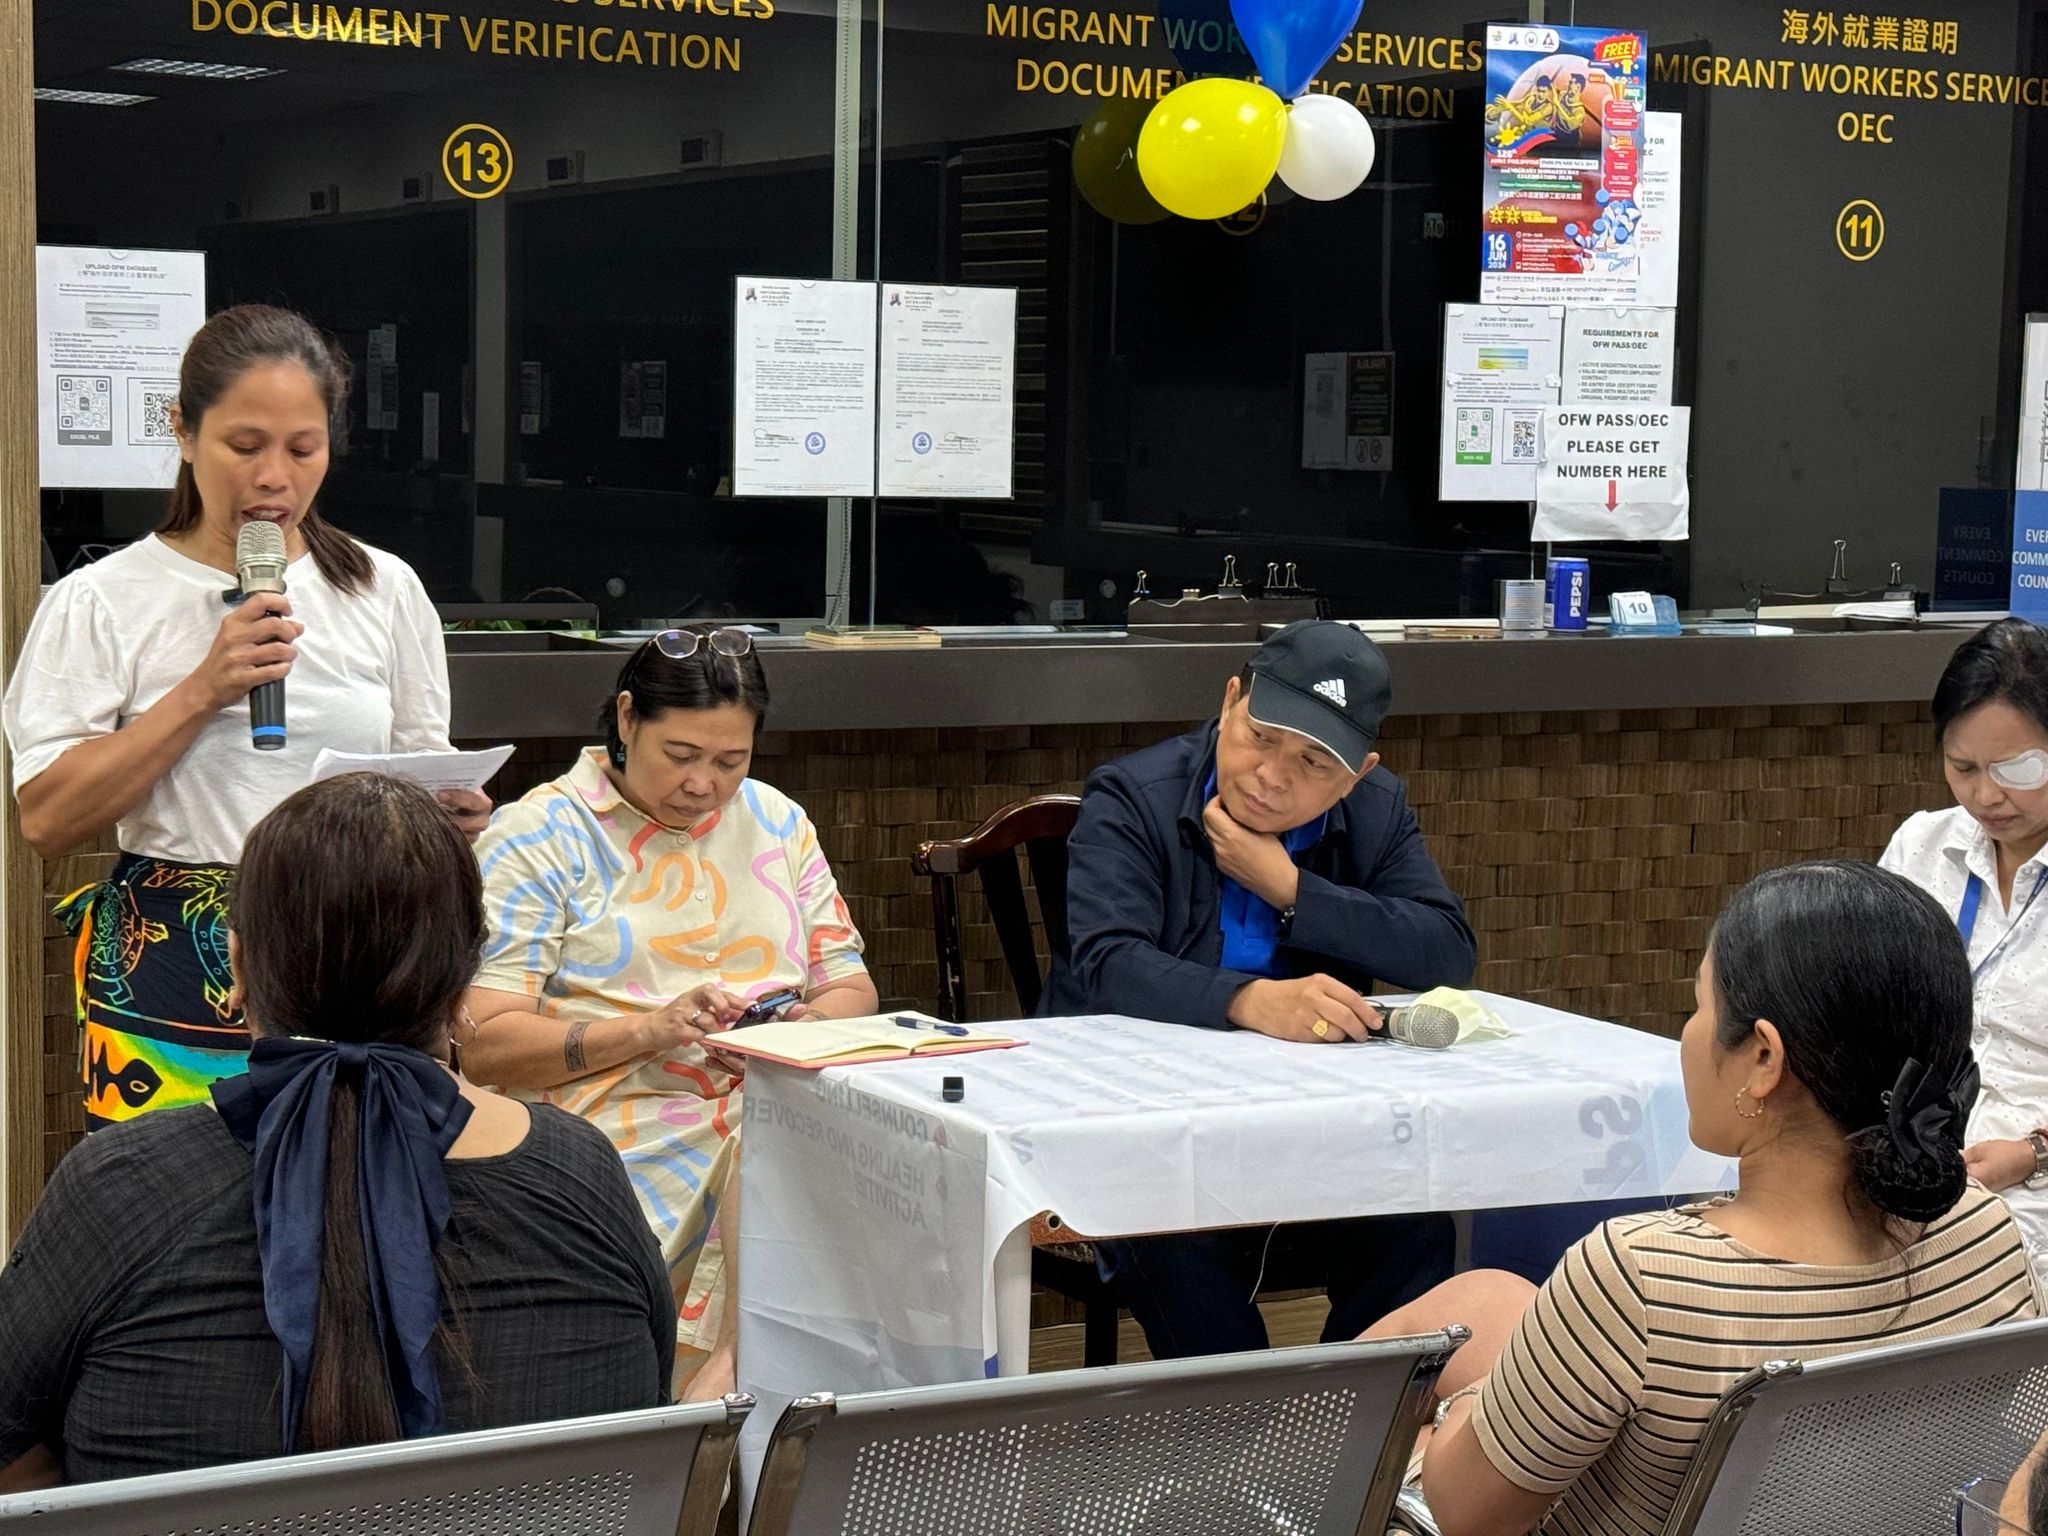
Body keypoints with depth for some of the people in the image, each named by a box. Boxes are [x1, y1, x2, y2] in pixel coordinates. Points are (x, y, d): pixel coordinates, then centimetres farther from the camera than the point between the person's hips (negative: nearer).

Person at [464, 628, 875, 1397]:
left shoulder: (778, 824, 21)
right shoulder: (538, 837, 5)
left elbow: (851, 989, 20)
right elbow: (484, 1043, -4)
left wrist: (806, 1029, -4)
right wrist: (649, 1030, -16)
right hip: (629, 1129, -5)